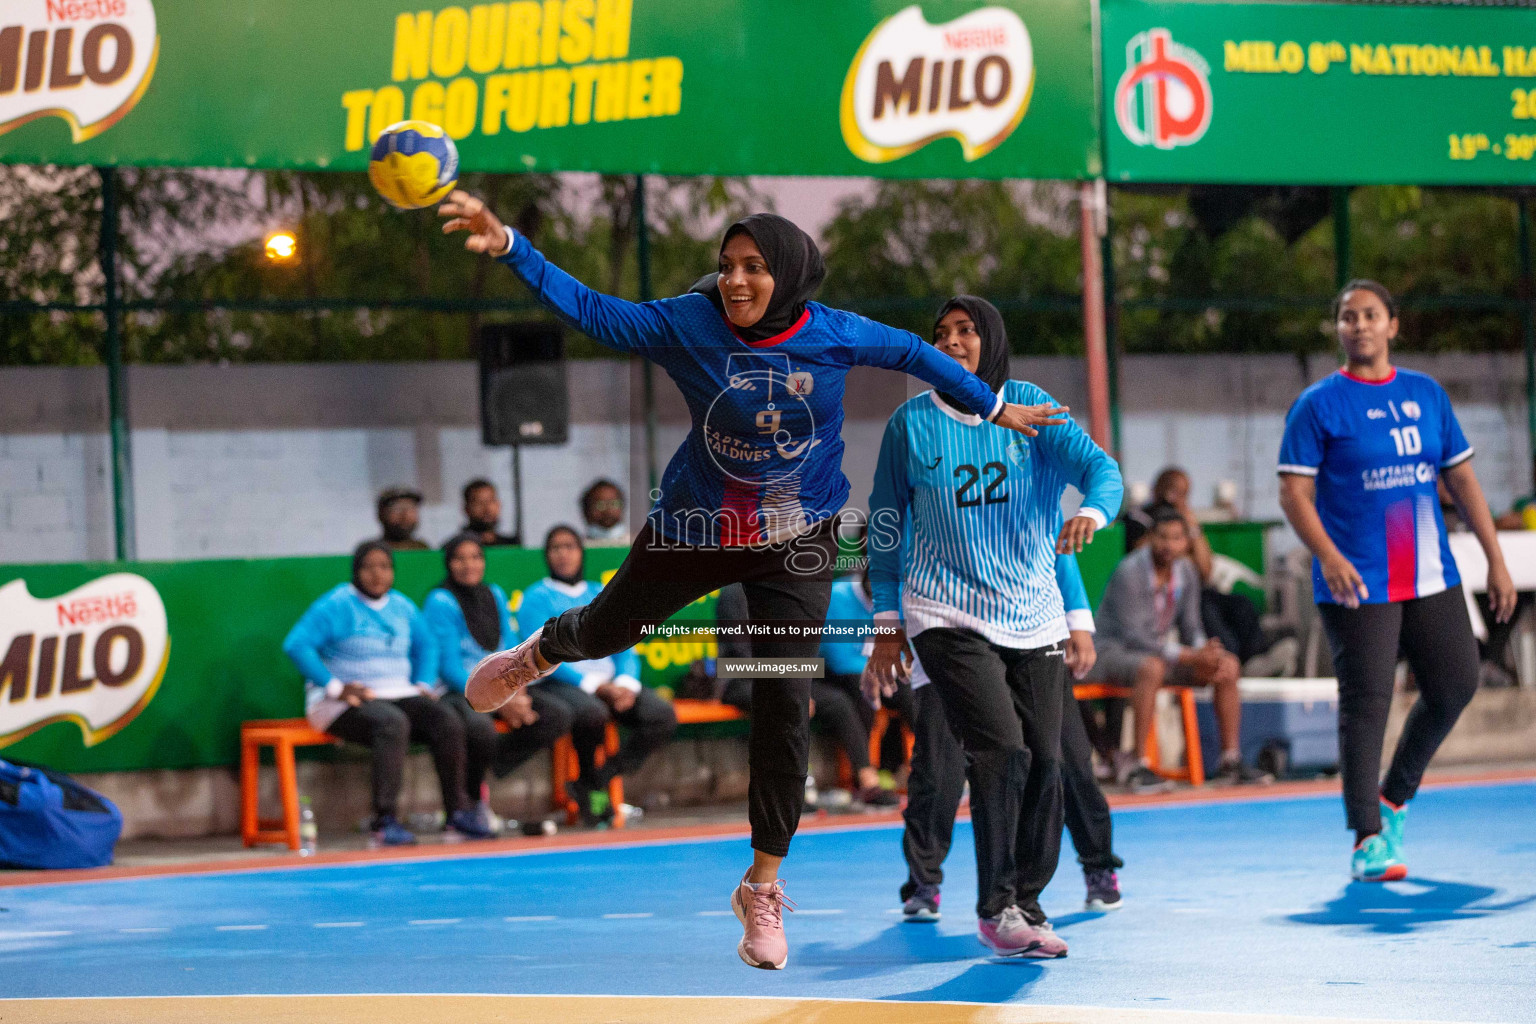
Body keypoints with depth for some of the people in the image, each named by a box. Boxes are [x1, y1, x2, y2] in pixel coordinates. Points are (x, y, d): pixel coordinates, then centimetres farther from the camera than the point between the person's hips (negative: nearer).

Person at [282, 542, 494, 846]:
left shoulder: (402, 606, 16)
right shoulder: (336, 605, -5)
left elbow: (426, 646, 31)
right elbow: (296, 645, -15)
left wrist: (424, 684, 12)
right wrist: (336, 687, -19)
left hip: (399, 695, 6)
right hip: (346, 703, -6)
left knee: (447, 722, -21)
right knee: (393, 723, -38)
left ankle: (458, 812, -18)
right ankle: (385, 820, -40)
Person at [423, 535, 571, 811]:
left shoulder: (495, 595, 15)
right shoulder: (440, 602, -6)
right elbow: (448, 666, -13)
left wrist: (516, 692, -8)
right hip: (457, 693, -7)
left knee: (558, 715, -14)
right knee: (480, 726, -38)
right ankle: (470, 797, -9)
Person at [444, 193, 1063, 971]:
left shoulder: (834, 337, -17)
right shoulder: (689, 323, -19)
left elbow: (912, 353, 0)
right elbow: (590, 310, -22)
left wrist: (995, 408, 11)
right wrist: (509, 247, -35)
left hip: (794, 542, 0)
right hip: (695, 527, 1)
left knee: (786, 709, -6)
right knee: (609, 628, 21)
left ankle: (763, 889, 9)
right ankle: (541, 652, 63)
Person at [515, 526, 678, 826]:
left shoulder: (603, 595, 21)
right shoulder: (537, 598, 4)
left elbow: (625, 648, 15)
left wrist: (626, 684, -8)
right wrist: (597, 686, -17)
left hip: (610, 686, 5)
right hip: (559, 685, -5)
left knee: (663, 716, -22)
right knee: (592, 713, -40)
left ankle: (598, 779, -19)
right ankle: (591, 784, -14)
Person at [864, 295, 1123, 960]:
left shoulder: (1028, 407, 2)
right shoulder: (912, 423, 0)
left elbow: (1098, 465, -9)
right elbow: (886, 525, 8)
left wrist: (1091, 513, -32)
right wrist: (888, 625, 7)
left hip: (1033, 617, 3)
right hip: (947, 615, -3)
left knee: (1044, 761, 2)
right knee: (1001, 747, -19)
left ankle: (1025, 904, 19)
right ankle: (995, 909, -10)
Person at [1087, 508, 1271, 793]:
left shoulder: (1186, 572, 1)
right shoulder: (1130, 572, -21)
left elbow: (1191, 629, 8)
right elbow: (1131, 635, -25)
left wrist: (1208, 653, -16)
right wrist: (1190, 656, -30)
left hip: (1157, 651, 8)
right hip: (1114, 651, -8)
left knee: (1229, 665, -6)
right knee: (1152, 668, -40)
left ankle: (1231, 761, -2)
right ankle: (1140, 767, -39)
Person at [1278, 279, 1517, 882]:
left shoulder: (1426, 395, 12)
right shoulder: (1318, 405, -3)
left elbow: (1461, 477, 15)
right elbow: (1294, 493, -8)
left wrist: (1495, 558, 10)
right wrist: (1328, 556, -24)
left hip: (1431, 578, 5)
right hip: (1358, 583, -5)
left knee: (1456, 685, 5)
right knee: (1366, 703, -7)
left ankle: (1394, 797, 27)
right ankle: (1367, 839, -2)